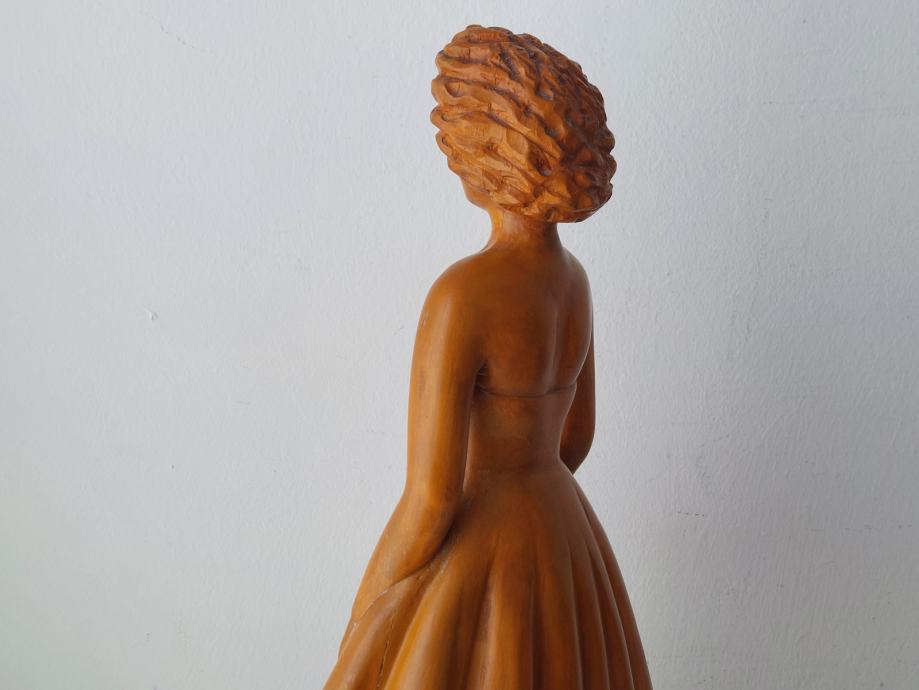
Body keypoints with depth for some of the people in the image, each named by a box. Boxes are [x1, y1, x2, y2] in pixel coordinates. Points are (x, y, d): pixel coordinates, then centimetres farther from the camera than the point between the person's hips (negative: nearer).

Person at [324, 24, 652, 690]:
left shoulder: (462, 295, -27)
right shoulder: (572, 277, 1)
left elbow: (431, 499, -24)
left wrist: (361, 632, -8)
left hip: (476, 561, -8)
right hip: (560, 535, 8)